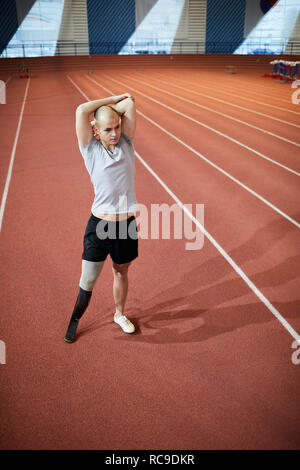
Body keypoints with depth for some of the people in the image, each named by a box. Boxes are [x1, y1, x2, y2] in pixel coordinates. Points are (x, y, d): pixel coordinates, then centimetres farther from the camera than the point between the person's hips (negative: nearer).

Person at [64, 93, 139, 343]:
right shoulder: (91, 149, -4)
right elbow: (81, 110, -13)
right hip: (100, 226, -2)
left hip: (127, 224, 3)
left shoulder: (126, 143, 3)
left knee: (121, 273, 20)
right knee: (88, 281, 4)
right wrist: (114, 98, -4)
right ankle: (75, 319, 30)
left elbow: (129, 104, -5)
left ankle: (120, 314, 43)